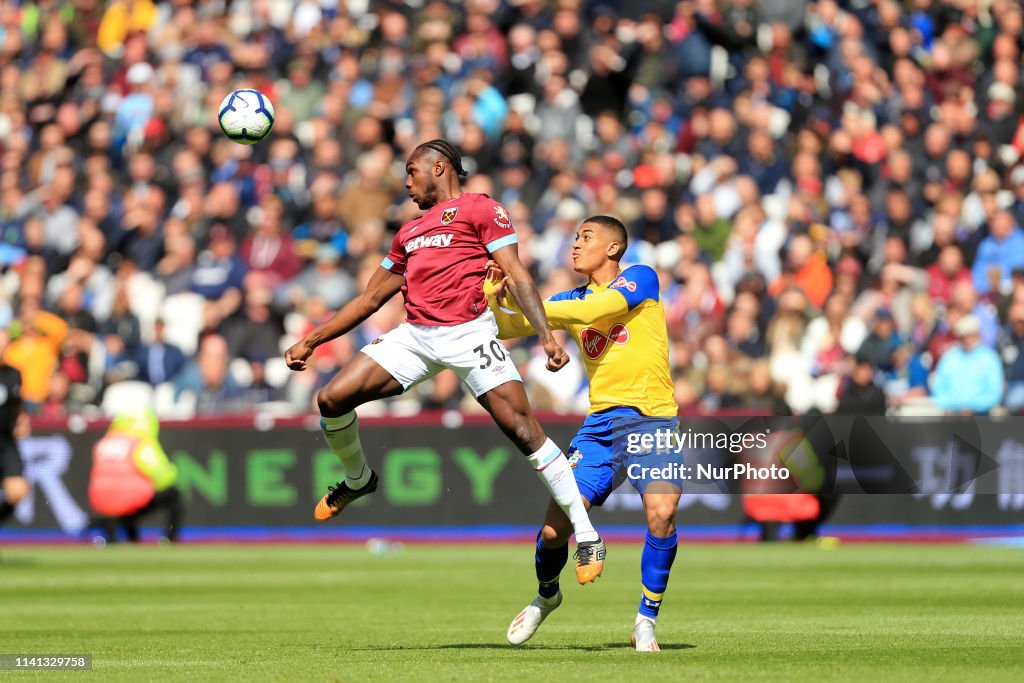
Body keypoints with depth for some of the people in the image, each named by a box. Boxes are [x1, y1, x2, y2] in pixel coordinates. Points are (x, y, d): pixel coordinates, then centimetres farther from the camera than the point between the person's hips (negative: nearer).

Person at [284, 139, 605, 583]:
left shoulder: (480, 209, 6)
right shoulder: (409, 232, 27)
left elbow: (516, 275, -3)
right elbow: (370, 299, 32)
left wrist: (546, 334, -15)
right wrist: (312, 340, 28)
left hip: (468, 333, -6)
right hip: (415, 335, 6)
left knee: (523, 429, -16)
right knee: (332, 399, -6)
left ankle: (587, 535, -11)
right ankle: (357, 480, 22)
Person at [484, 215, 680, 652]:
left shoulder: (640, 279, -1)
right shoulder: (574, 299, 16)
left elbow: (593, 311, -18)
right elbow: (509, 328, 12)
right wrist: (496, 300, -10)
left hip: (651, 419, -4)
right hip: (600, 423, 5)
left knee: (661, 514, -25)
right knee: (555, 524, -5)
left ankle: (646, 619, -7)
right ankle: (546, 595, 26)